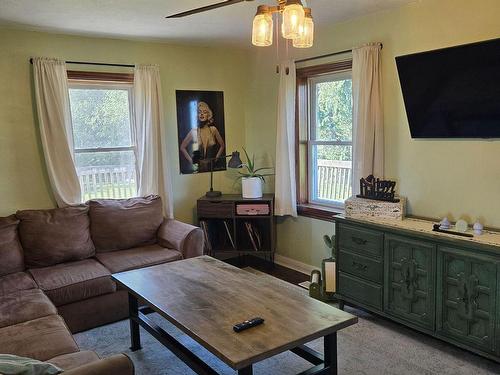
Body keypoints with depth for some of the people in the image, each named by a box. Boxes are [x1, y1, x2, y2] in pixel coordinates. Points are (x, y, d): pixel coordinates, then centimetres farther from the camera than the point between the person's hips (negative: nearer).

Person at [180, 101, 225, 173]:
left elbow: (222, 145, 10)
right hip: (199, 167, -1)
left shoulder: (213, 129, 0)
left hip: (212, 166, 1)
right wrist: (190, 160, -1)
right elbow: (182, 148, 5)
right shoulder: (193, 131, -3)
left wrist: (216, 158, 2)